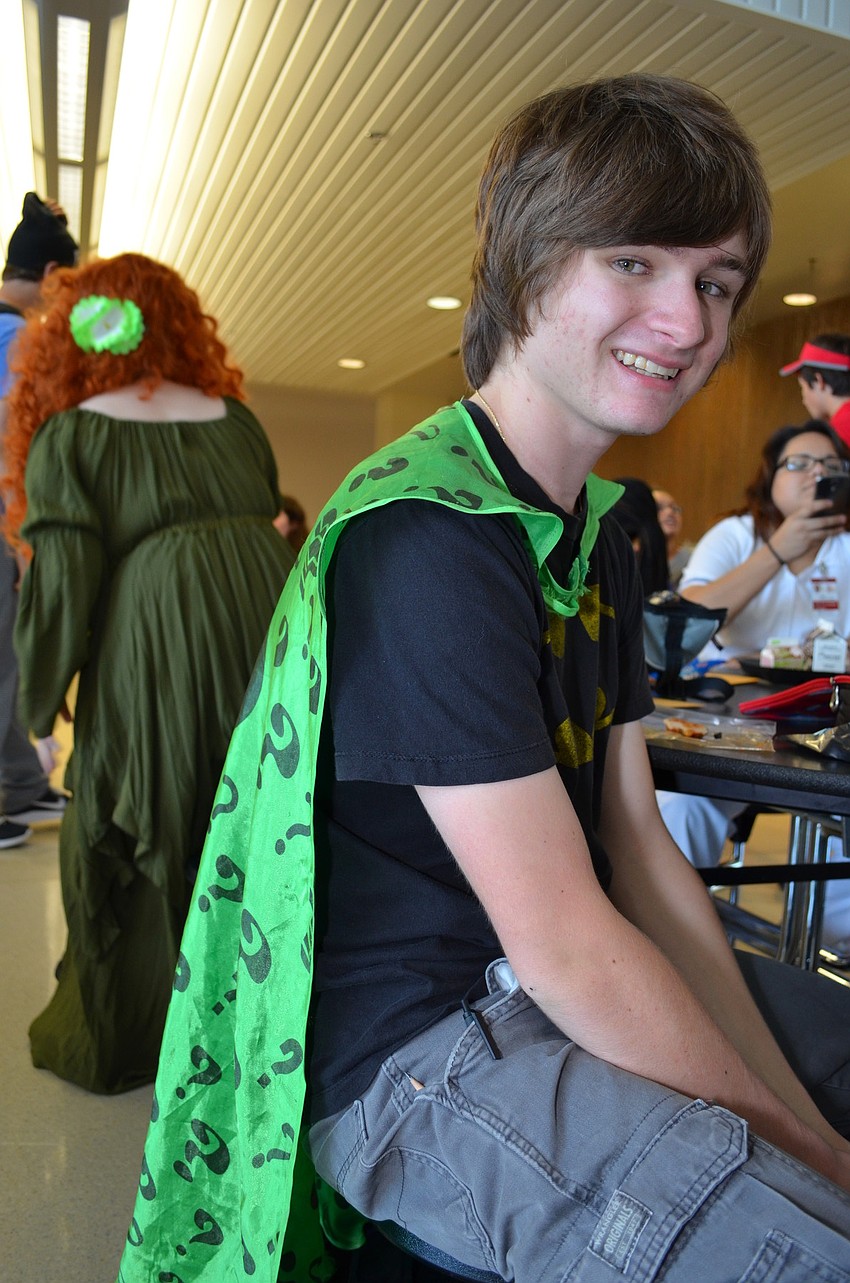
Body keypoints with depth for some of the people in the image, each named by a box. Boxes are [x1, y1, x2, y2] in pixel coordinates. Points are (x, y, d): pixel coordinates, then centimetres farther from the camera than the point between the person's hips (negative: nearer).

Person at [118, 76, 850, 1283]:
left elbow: (638, 845, 2)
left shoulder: (601, 533, 6)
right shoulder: (428, 537, -23)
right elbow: (568, 945, -23)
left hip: (561, 988, 9)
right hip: (411, 1057, -8)